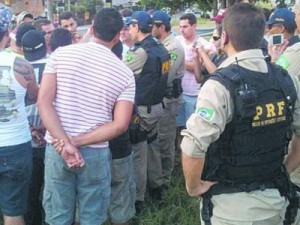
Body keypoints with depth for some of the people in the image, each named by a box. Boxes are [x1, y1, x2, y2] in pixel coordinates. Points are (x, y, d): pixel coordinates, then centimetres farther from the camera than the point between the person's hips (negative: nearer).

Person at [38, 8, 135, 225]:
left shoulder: (61, 53, -2)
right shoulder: (125, 72, -2)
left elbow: (44, 102, -10)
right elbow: (120, 125, -10)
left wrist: (65, 143, -15)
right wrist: (76, 142, -12)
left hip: (56, 149, 1)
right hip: (96, 153, -1)